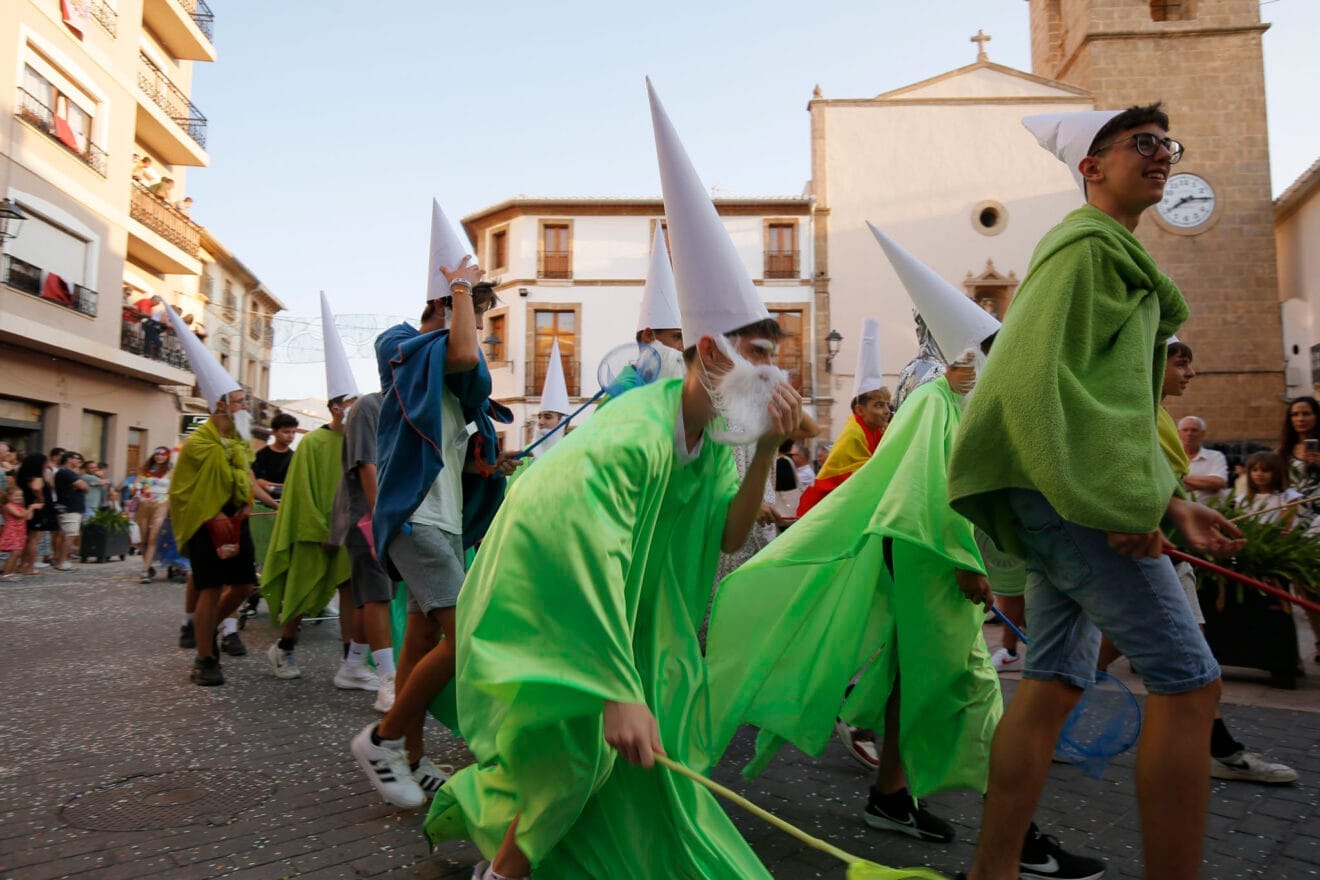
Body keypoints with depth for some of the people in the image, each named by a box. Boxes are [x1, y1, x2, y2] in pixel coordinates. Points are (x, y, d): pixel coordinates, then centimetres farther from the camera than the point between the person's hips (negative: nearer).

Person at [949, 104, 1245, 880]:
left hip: (1072, 497, 10)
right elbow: (1034, 382, -19)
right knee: (1189, 681, -7)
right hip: (1071, 494, -10)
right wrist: (1121, 506, -20)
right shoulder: (1088, 245, -6)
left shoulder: (1117, 257, 26)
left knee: (1056, 682, 9)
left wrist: (1170, 500, 18)